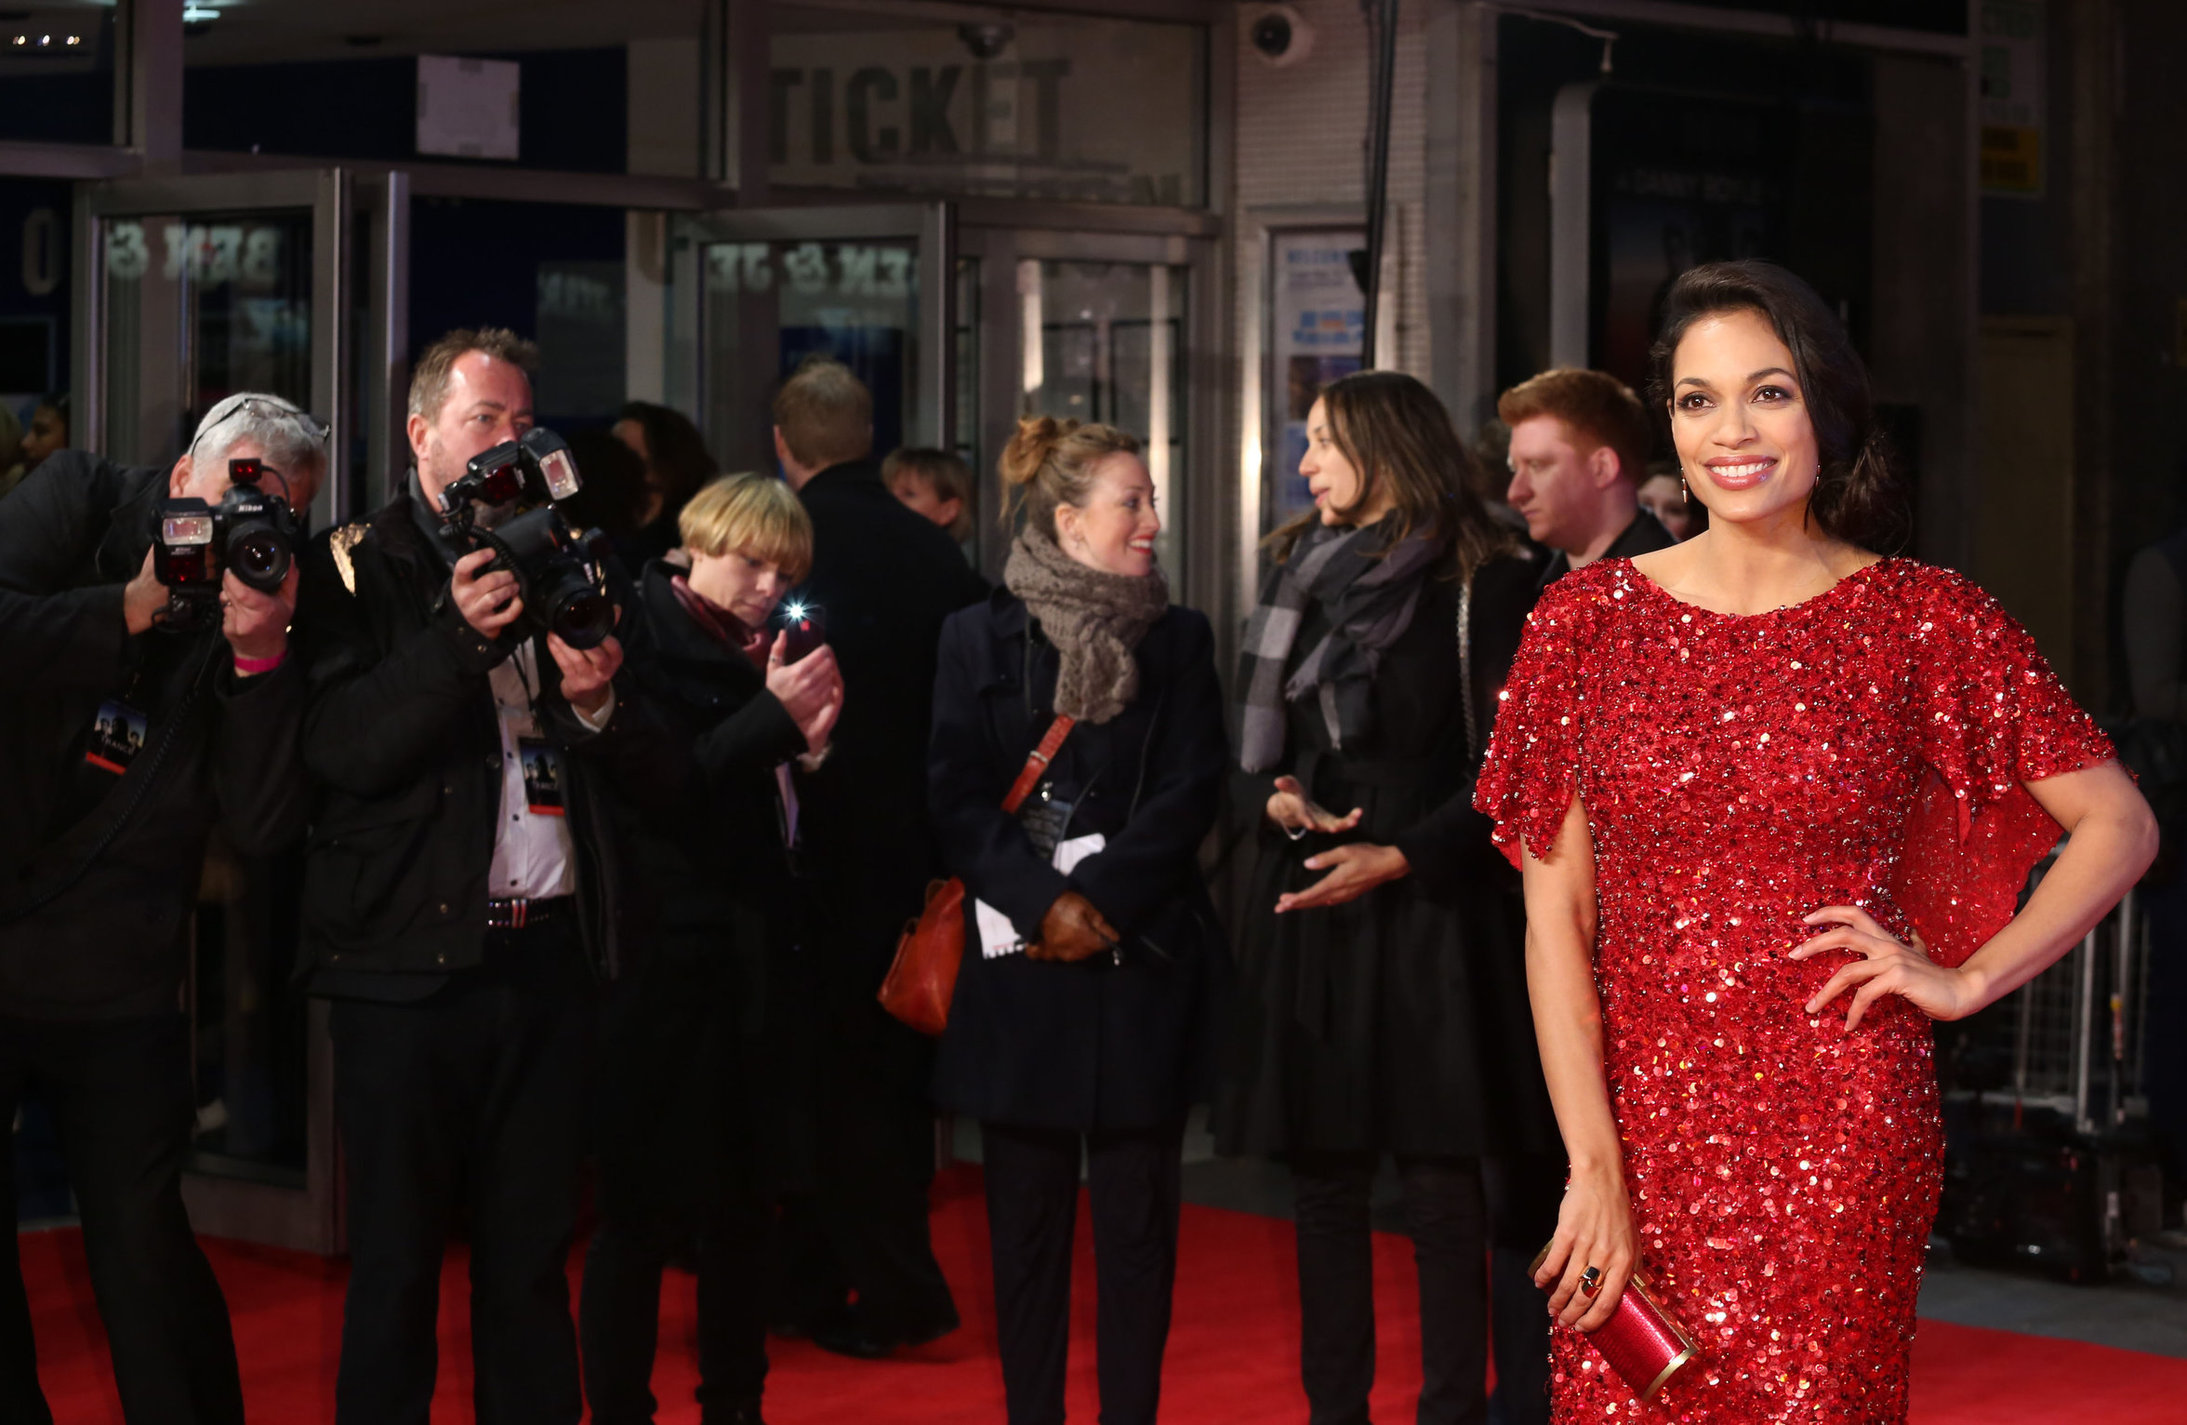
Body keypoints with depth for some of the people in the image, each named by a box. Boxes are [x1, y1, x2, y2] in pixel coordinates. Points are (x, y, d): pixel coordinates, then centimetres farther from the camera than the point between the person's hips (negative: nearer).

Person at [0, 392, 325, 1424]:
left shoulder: (272, 612, 0)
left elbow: (263, 825, -9)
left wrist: (259, 654, -19)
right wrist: (134, 607, -19)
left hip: (118, 987, 1)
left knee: (144, 1248, 2)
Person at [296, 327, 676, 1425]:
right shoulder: (356, 570, 2)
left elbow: (656, 775, 12)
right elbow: (340, 749, -12)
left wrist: (601, 703, -8)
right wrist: (460, 638, -21)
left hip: (546, 955, 4)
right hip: (409, 955, -4)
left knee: (531, 1256, 9)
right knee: (397, 1261, 1)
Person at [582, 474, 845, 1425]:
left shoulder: (754, 655, 13)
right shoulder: (646, 641, -6)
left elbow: (772, 813, 14)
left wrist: (809, 742, -4)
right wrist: (771, 720, -18)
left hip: (752, 969, 7)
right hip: (671, 963, -7)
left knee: (741, 1211, 11)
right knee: (641, 1215, -3)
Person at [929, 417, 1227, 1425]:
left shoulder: (1179, 639, 9)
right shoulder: (981, 637, 6)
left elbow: (1188, 794, 0)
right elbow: (958, 797, 0)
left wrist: (1101, 899, -12)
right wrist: (1043, 903, -13)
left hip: (1145, 956, 0)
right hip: (1019, 963, 0)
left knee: (1137, 1217, 1)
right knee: (1025, 1217, 3)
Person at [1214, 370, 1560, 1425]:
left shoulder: (1482, 584, -4)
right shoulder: (1302, 574, 13)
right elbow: (1258, 742, 19)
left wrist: (1402, 857, -14)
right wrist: (1278, 799, -2)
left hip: (1429, 908, -5)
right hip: (1308, 910, 5)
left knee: (1440, 1182, -4)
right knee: (1324, 1180, 7)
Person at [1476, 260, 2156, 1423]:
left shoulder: (1923, 619, 0)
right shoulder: (1586, 621, 3)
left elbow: (2118, 826, 6)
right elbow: (1554, 913, 1)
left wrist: (1963, 982, -2)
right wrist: (1594, 1167, -7)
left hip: (1842, 1127, -1)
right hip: (1641, 1119, 1)